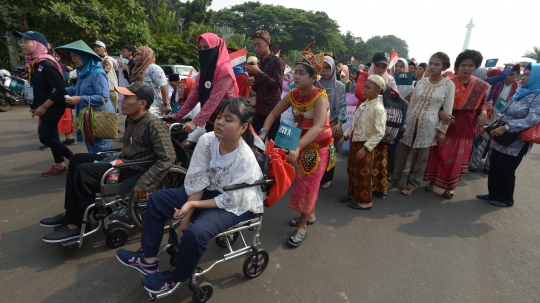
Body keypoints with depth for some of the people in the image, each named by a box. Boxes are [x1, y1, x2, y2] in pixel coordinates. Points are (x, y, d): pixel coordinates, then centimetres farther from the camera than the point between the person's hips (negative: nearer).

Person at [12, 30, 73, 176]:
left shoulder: (47, 64, -17)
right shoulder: (33, 64, 10)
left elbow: (60, 89, -22)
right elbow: (36, 87, 17)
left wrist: (44, 107, -18)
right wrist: (36, 106, 6)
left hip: (53, 108, -9)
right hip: (44, 108, 9)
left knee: (45, 138, -8)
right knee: (51, 137, 12)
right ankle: (59, 166, 21)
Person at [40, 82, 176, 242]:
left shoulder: (153, 124, -19)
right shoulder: (133, 120, 10)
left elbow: (167, 159, -27)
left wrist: (143, 184, -30)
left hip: (136, 172, -10)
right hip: (123, 162, 10)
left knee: (84, 172, -20)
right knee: (78, 159, 12)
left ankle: (75, 225, -4)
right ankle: (70, 213, 14)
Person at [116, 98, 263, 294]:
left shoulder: (246, 160, -30)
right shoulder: (206, 141, -16)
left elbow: (229, 200, -22)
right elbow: (196, 182, -12)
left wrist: (192, 205, -25)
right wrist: (185, 218, -14)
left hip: (236, 205, -6)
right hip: (209, 190, 7)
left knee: (195, 232, -29)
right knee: (156, 200, 2)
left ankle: (176, 278, 4)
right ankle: (148, 259, 15)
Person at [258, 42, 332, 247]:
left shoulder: (320, 97, -26)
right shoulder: (293, 94, -8)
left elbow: (318, 127, -41)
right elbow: (273, 114, -6)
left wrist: (297, 147, -54)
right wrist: (263, 132, -25)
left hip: (319, 146, -6)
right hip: (303, 145, 6)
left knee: (308, 184, -1)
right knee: (305, 182, 17)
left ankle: (302, 226, 14)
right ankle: (310, 215, 37)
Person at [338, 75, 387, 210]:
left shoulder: (378, 108, -19)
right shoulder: (363, 104, 7)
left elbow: (379, 133, -23)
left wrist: (366, 148, -25)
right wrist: (345, 136, 9)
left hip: (364, 145, -8)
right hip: (354, 142, 8)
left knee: (363, 174, 5)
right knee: (352, 170, 19)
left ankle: (365, 201, 22)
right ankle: (352, 194, 37)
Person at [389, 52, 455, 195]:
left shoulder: (449, 85, -5)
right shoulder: (421, 82, 3)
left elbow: (448, 110, -4)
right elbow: (411, 103, 9)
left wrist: (442, 130, -6)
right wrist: (404, 121, 9)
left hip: (428, 125, -3)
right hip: (411, 122, 3)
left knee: (421, 157, 9)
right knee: (401, 151, 7)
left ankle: (412, 183, 23)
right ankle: (395, 178, 24)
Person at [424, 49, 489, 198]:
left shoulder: (481, 85, 1)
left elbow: (482, 103, 13)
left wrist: (483, 112, -7)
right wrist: (441, 112, -26)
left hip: (466, 127, 3)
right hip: (446, 125, -2)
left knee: (458, 158, 10)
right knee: (440, 154, 6)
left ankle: (451, 186, 26)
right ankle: (433, 179, 25)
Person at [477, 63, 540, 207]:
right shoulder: (519, 93, 11)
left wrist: (506, 127, -32)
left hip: (516, 142, -7)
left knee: (505, 171, 4)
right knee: (494, 169, 12)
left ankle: (506, 199, 22)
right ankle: (493, 194, 27)